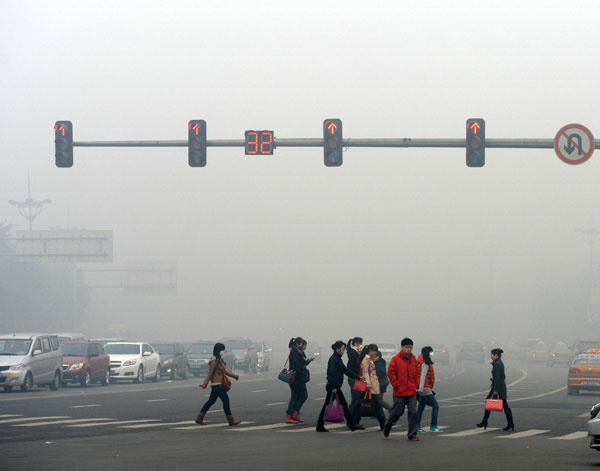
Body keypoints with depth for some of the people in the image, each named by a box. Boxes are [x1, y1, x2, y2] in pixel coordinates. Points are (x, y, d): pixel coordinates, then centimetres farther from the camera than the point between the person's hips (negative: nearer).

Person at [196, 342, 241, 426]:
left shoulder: (219, 360, 15)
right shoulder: (214, 361, -15)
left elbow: (224, 371, 24)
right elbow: (210, 373, -19)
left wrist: (234, 375, 27)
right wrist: (205, 384, -21)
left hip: (219, 384, 10)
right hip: (217, 384, -10)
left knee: (211, 401, 13)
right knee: (226, 400, -7)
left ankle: (199, 419, 17)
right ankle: (231, 421, -4)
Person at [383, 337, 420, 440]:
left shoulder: (413, 359, 10)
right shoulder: (396, 359, -6)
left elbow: (417, 373, 18)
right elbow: (391, 373, -6)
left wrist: (416, 385, 6)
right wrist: (396, 385, -9)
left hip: (412, 392, 4)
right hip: (399, 393, -4)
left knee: (413, 413, -3)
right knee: (397, 412, 2)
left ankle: (412, 435, 1)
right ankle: (387, 427, 30)